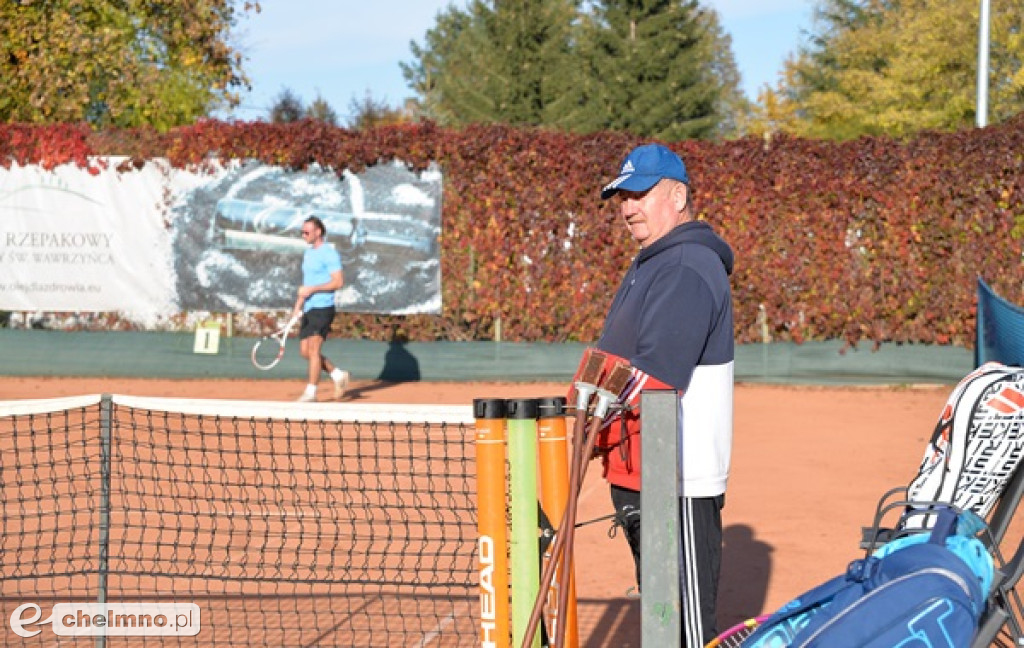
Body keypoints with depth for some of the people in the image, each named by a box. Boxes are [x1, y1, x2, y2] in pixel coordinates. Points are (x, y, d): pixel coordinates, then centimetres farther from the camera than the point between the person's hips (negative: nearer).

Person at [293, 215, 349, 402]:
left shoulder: (329, 253, -10)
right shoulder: (308, 253, 17)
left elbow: (338, 282, -17)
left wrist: (312, 289, -20)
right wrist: (298, 305, 19)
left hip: (322, 308, -9)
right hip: (308, 310, 9)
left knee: (313, 348, -13)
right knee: (305, 351, 7)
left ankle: (311, 391, -9)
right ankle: (338, 375, 21)